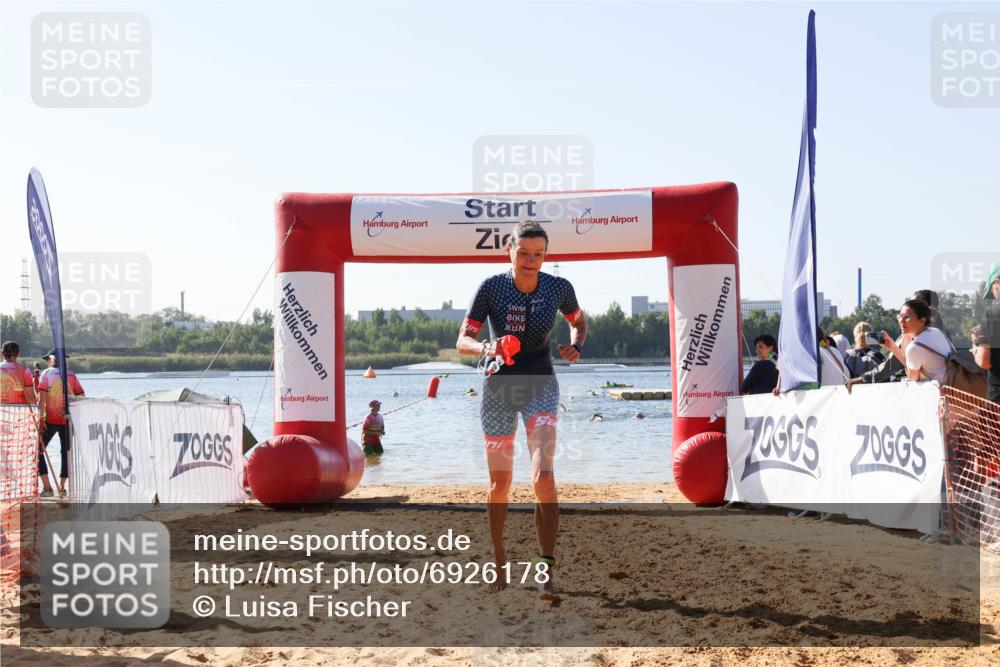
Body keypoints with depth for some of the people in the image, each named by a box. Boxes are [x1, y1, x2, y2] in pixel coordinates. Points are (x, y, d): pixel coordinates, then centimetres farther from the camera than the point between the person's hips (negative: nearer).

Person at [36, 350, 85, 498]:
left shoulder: (46, 373, -1)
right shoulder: (71, 375, 8)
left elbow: (42, 396, -11)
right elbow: (81, 396, 5)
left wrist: (40, 416, -13)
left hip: (50, 419, -3)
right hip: (67, 419, 3)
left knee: (38, 450, 5)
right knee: (66, 452, 11)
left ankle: (47, 487, -3)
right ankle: (62, 488, 9)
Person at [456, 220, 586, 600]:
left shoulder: (558, 288, -7)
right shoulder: (491, 287, -11)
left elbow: (578, 322, 14)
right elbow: (462, 341, -10)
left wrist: (576, 347, -8)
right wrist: (487, 348, -31)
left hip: (540, 385, 0)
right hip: (499, 387, 0)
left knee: (543, 475, -18)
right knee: (500, 481, 7)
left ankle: (546, 572, -19)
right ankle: (499, 560, 27)